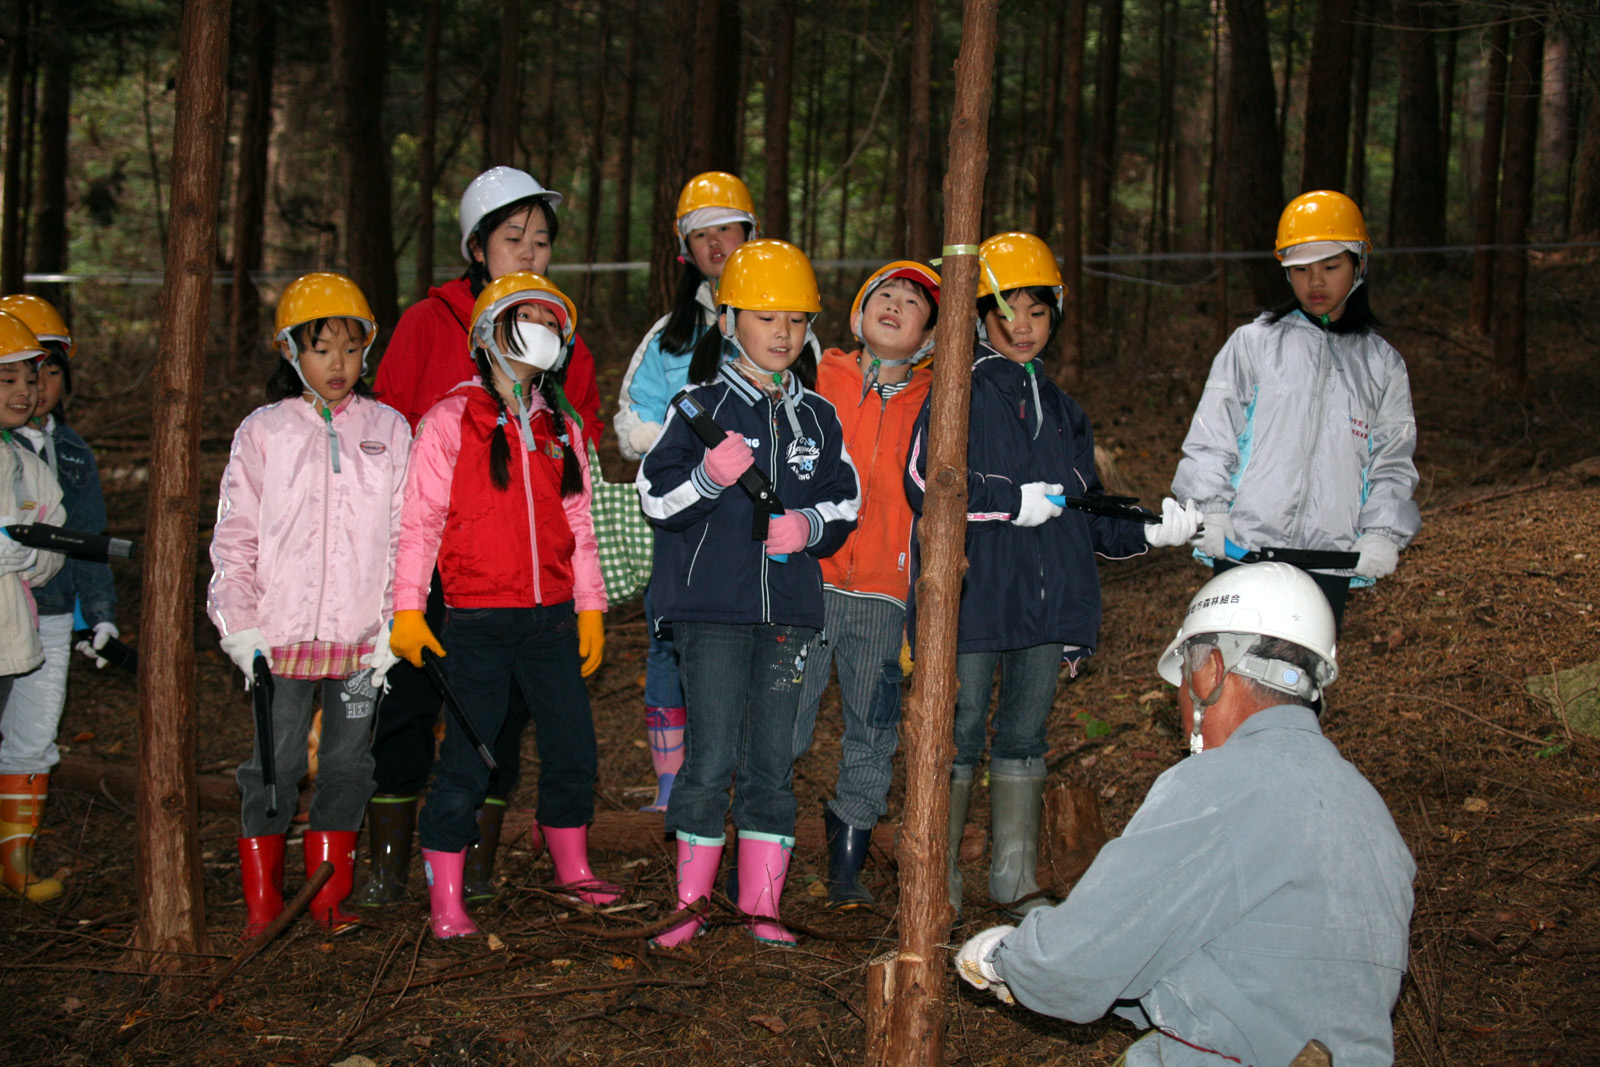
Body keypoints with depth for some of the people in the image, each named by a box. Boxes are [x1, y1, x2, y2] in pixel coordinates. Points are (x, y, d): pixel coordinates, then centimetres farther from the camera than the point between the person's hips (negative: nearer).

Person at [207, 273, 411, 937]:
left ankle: (329, 896, 20)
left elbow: (407, 536, 6)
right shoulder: (263, 432, 4)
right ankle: (262, 901, 14)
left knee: (347, 763, 7)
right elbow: (235, 538, 4)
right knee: (274, 765, 1)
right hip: (281, 633, -1)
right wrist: (239, 627, -5)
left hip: (361, 635, 1)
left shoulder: (388, 430, 7)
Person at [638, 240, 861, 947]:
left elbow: (846, 500, 15)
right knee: (711, 756, -6)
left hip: (789, 608, 4)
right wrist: (709, 476, -22)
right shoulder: (700, 406, 0)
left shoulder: (817, 418, 12)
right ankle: (691, 902, 7)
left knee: (773, 759, 7)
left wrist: (810, 525, -6)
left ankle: (760, 902, 16)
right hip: (711, 607, -4)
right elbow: (656, 498, -4)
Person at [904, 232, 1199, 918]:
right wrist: (1015, 502, -15)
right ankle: (939, 871, 13)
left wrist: (1149, 532, 4)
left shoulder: (1061, 411, 18)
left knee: (1025, 733, 11)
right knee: (960, 731, 1)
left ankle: (1015, 875, 19)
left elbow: (1087, 515, 19)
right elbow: (924, 481, -14)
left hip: (1046, 598, 5)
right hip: (973, 593, -5)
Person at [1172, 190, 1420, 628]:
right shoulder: (1252, 343, 8)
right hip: (1245, 550, -2)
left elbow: (1393, 461, 12)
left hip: (1331, 559, 2)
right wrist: (1211, 511, -6)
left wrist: (1382, 534, -3)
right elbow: (1211, 436, 6)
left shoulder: (1383, 364, 14)